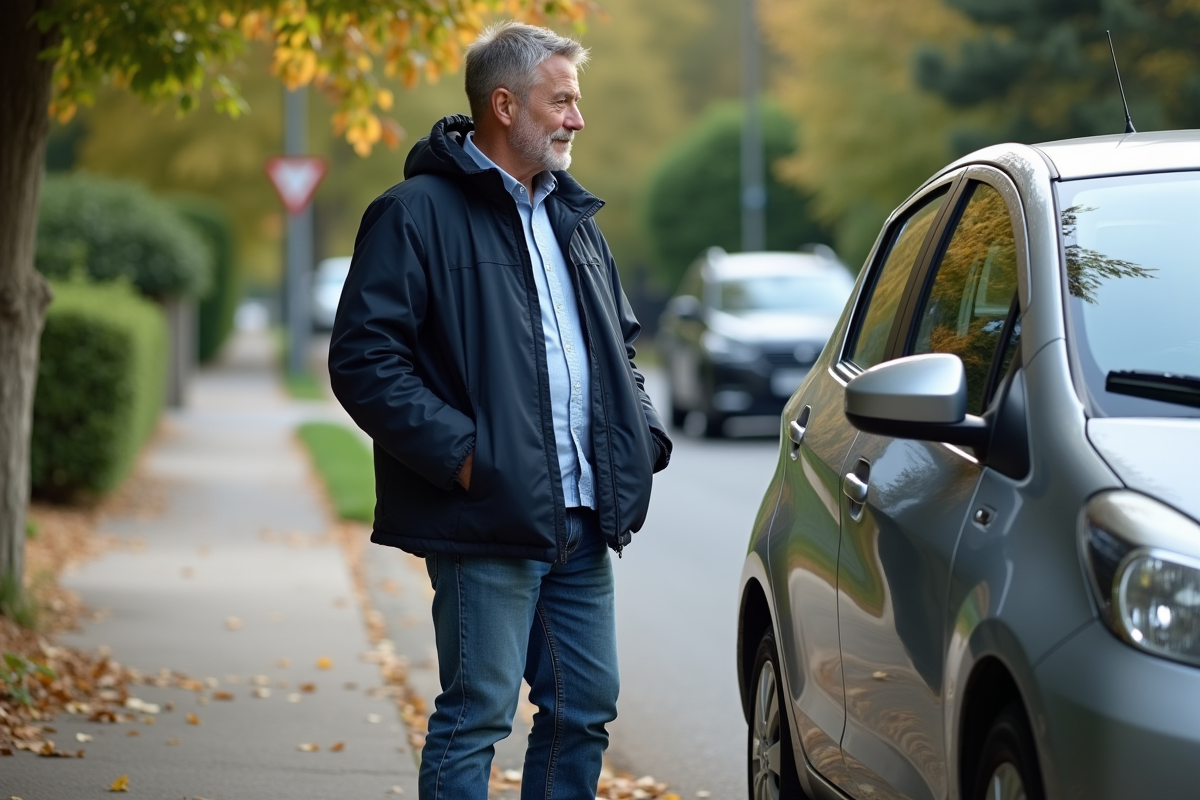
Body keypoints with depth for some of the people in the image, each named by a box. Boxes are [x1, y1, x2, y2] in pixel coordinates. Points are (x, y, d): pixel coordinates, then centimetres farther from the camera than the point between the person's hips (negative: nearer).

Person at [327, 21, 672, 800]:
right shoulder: (419, 213, -7)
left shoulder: (572, 217, 19)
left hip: (582, 519, 8)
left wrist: (643, 435, 11)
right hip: (488, 524, -8)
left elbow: (619, 342, 29)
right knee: (476, 716, -4)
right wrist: (456, 452, -20)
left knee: (585, 707, 11)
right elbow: (362, 360, -13)